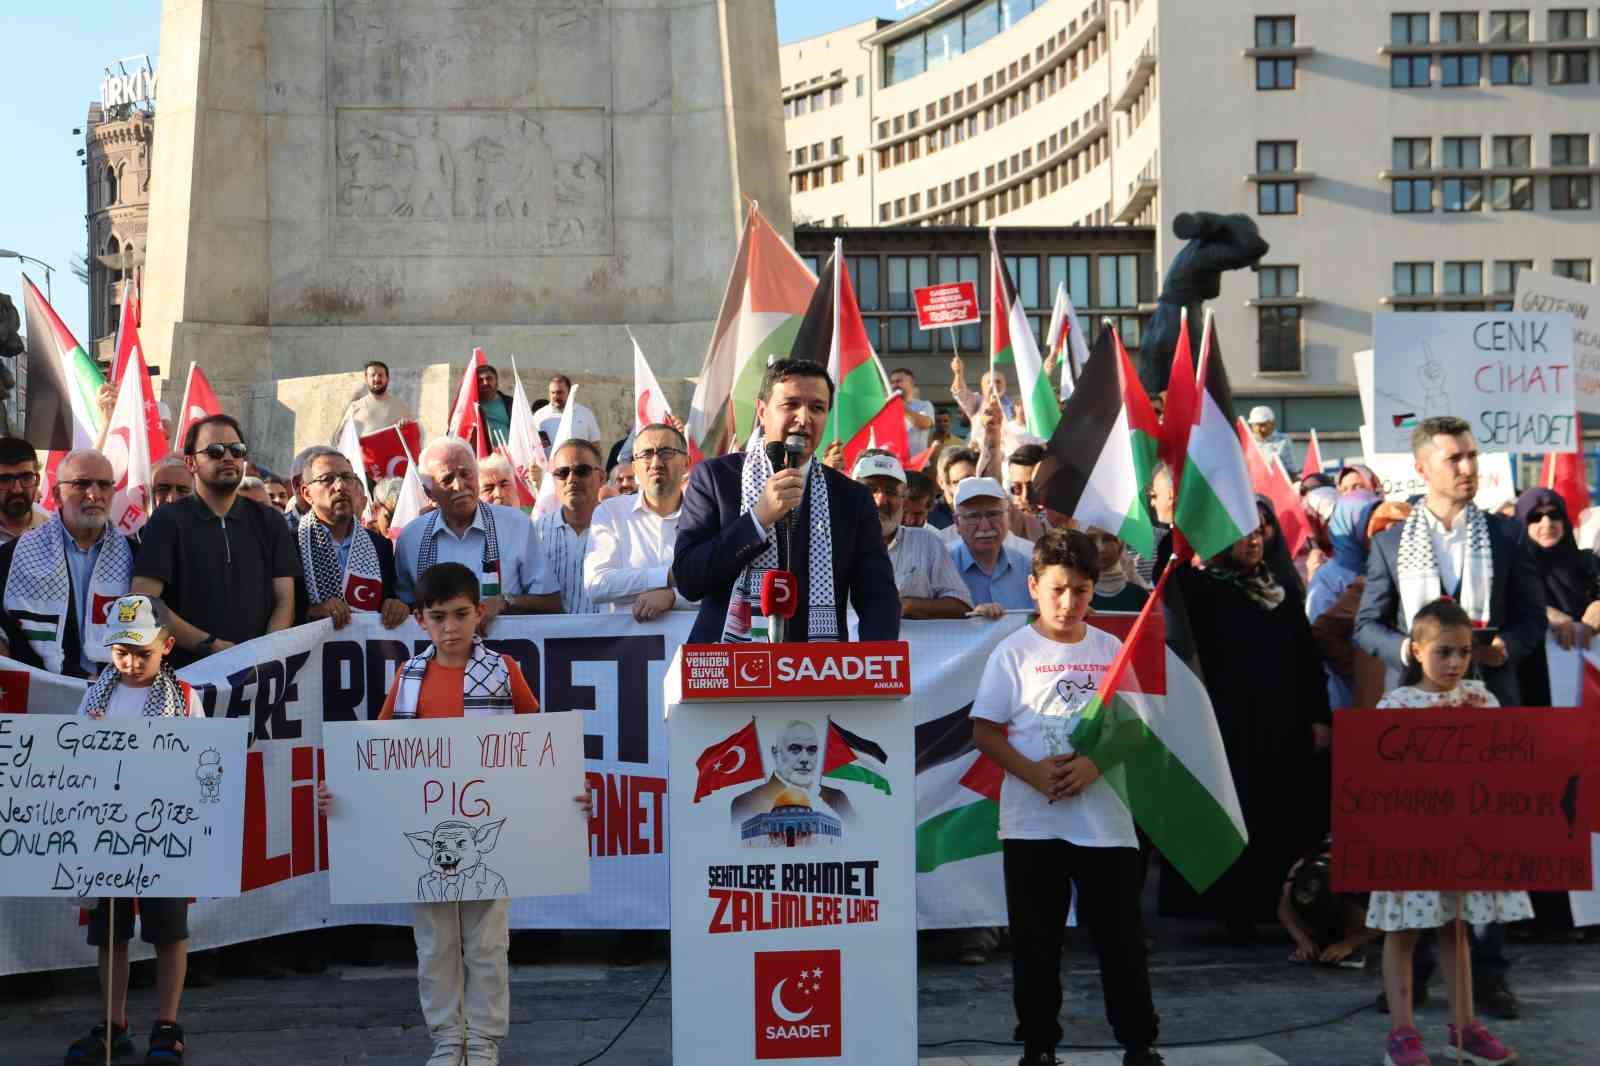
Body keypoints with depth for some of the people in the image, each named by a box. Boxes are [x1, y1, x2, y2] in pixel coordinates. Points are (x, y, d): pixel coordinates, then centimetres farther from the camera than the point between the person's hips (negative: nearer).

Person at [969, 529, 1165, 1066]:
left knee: (1122, 939, 7)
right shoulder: (1014, 652, -2)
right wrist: (1034, 773, -17)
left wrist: (1095, 764, -12)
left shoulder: (1111, 649, 4)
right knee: (1036, 943, 7)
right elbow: (985, 732, -2)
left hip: (1105, 819, 1)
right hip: (1032, 821, -1)